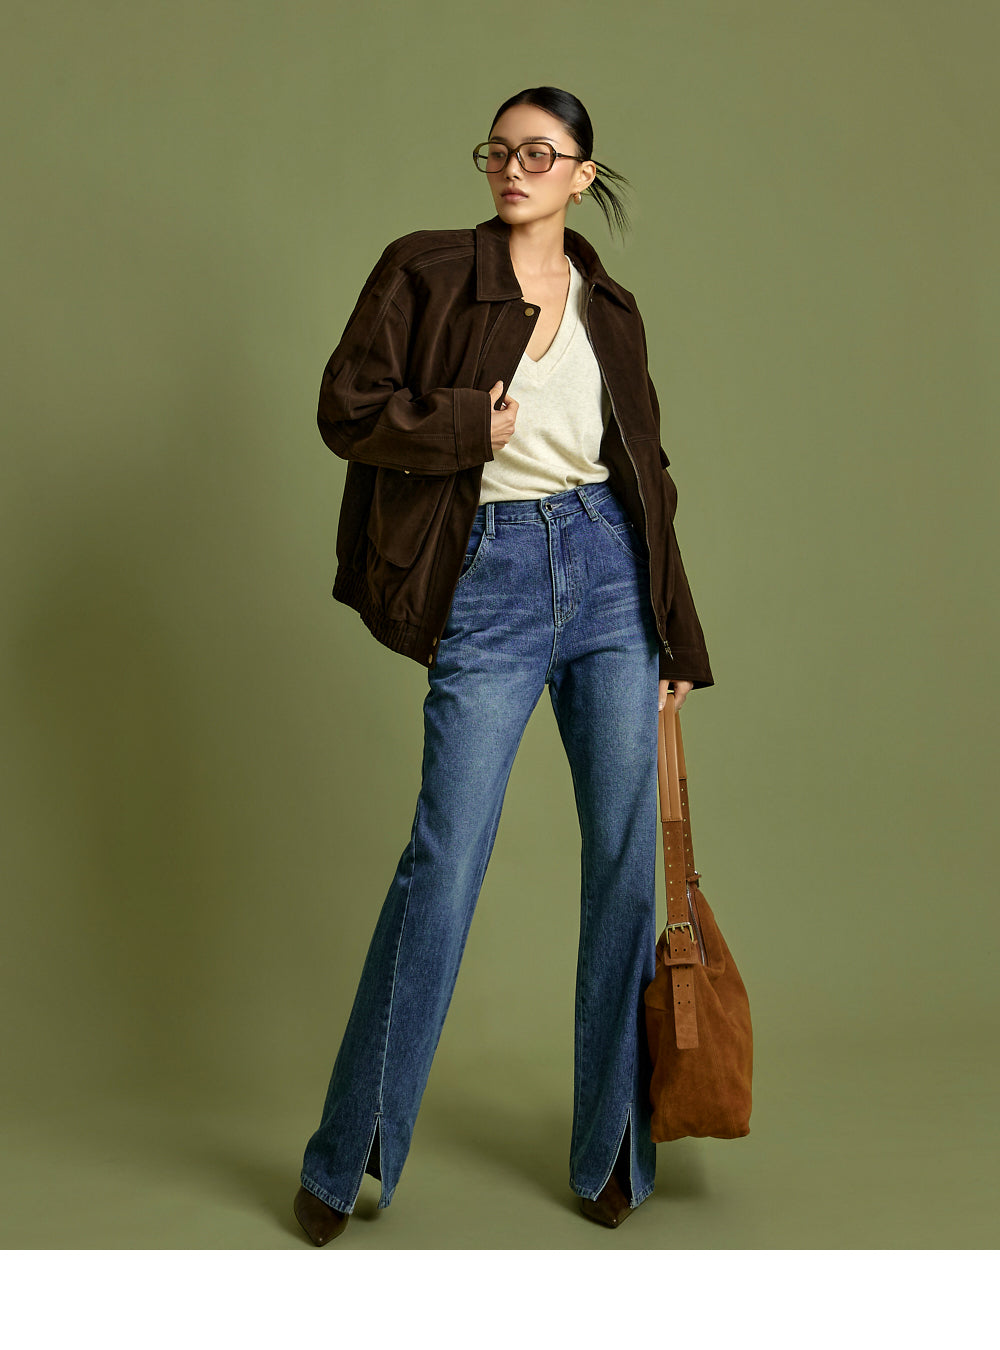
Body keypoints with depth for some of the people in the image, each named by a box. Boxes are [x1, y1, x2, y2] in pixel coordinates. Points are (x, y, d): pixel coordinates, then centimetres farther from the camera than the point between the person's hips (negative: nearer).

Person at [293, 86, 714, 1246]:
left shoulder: (612, 310, 13)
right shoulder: (425, 271, 4)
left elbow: (647, 474, 15)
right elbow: (347, 407, -2)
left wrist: (675, 638, 14)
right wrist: (470, 424, -11)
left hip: (608, 573, 4)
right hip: (489, 577, -3)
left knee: (625, 861, 4)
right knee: (443, 861, -4)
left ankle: (610, 1152, 19)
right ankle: (344, 1158, 12)